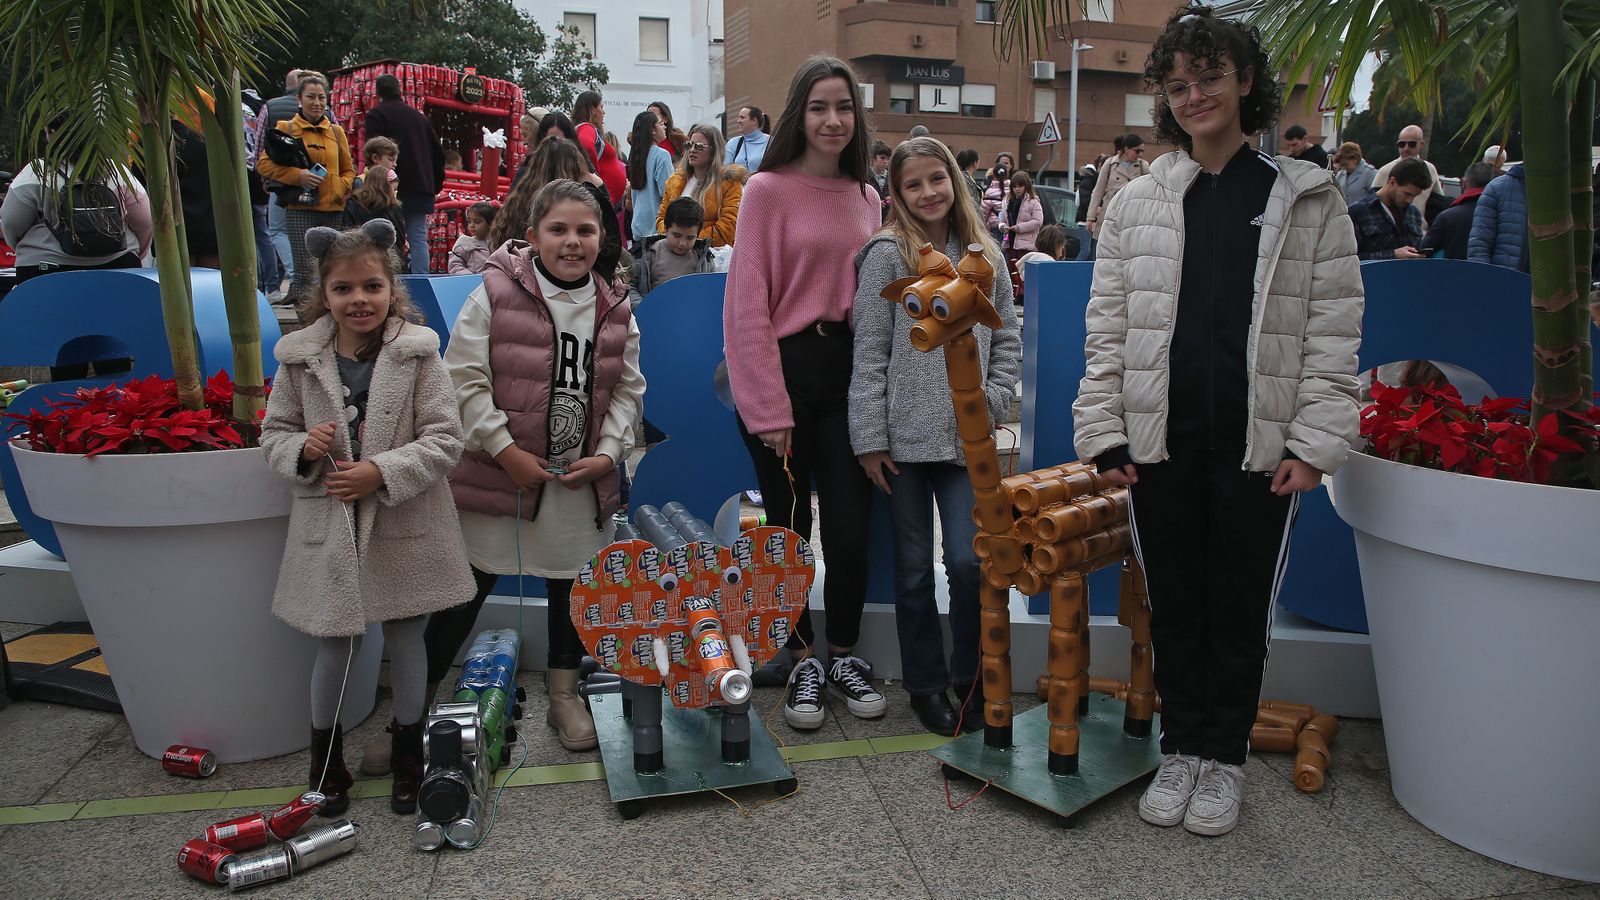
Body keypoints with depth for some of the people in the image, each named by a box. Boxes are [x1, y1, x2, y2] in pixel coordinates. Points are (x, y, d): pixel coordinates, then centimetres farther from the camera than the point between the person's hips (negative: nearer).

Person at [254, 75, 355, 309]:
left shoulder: (336, 132, 16)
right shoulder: (285, 128, 5)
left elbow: (348, 170, 22)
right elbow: (263, 163, -1)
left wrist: (343, 187, 0)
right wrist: (297, 175, -15)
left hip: (332, 209, 4)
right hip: (300, 209, -4)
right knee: (307, 271, -11)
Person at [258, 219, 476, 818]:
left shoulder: (417, 352, -7)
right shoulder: (300, 359, 0)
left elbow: (445, 438, -10)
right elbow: (273, 434, 8)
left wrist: (382, 471, -21)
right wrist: (303, 448, -14)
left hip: (405, 528, -1)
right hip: (329, 528, 1)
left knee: (405, 644, 13)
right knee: (334, 651, 11)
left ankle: (407, 757, 35)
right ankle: (326, 762, 36)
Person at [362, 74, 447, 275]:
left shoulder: (376, 114, 0)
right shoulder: (419, 116, 18)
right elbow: (438, 152, 19)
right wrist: (435, 185, 22)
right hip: (422, 188, 5)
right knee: (418, 237, 4)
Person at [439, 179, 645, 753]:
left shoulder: (615, 311, 3)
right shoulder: (495, 295, -10)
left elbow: (627, 389, 7)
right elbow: (464, 379, -11)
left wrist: (609, 451, -6)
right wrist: (506, 450, -17)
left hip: (582, 479, 4)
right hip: (499, 473, -3)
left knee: (571, 585, 16)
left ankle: (563, 693, 35)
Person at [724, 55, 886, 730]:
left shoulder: (866, 197, 12)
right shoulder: (770, 189, -5)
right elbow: (749, 304, -9)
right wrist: (768, 407, -13)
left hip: (849, 370, 4)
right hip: (786, 370, -4)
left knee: (851, 528, 3)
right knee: (789, 528, 7)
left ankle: (844, 656, 25)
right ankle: (802, 662, 25)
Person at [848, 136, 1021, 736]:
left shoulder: (985, 255, 9)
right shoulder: (888, 254, -1)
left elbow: (1008, 341, 14)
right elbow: (868, 353, -5)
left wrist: (990, 404, 0)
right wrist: (870, 439, -8)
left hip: (966, 439, 2)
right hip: (904, 438, -2)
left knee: (968, 561, -4)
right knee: (914, 568, 6)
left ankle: (970, 678, 17)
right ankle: (927, 684, 22)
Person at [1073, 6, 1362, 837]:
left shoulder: (1309, 200, 4)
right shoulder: (1136, 203, 7)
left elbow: (1332, 333, 1)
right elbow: (1108, 330, 5)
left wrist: (1314, 444, -7)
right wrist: (1104, 434, -2)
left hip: (1259, 446, -1)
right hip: (1160, 443, 1)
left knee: (1242, 610, 9)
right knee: (1175, 606, 11)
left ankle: (1223, 758, 27)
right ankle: (1181, 748, 28)